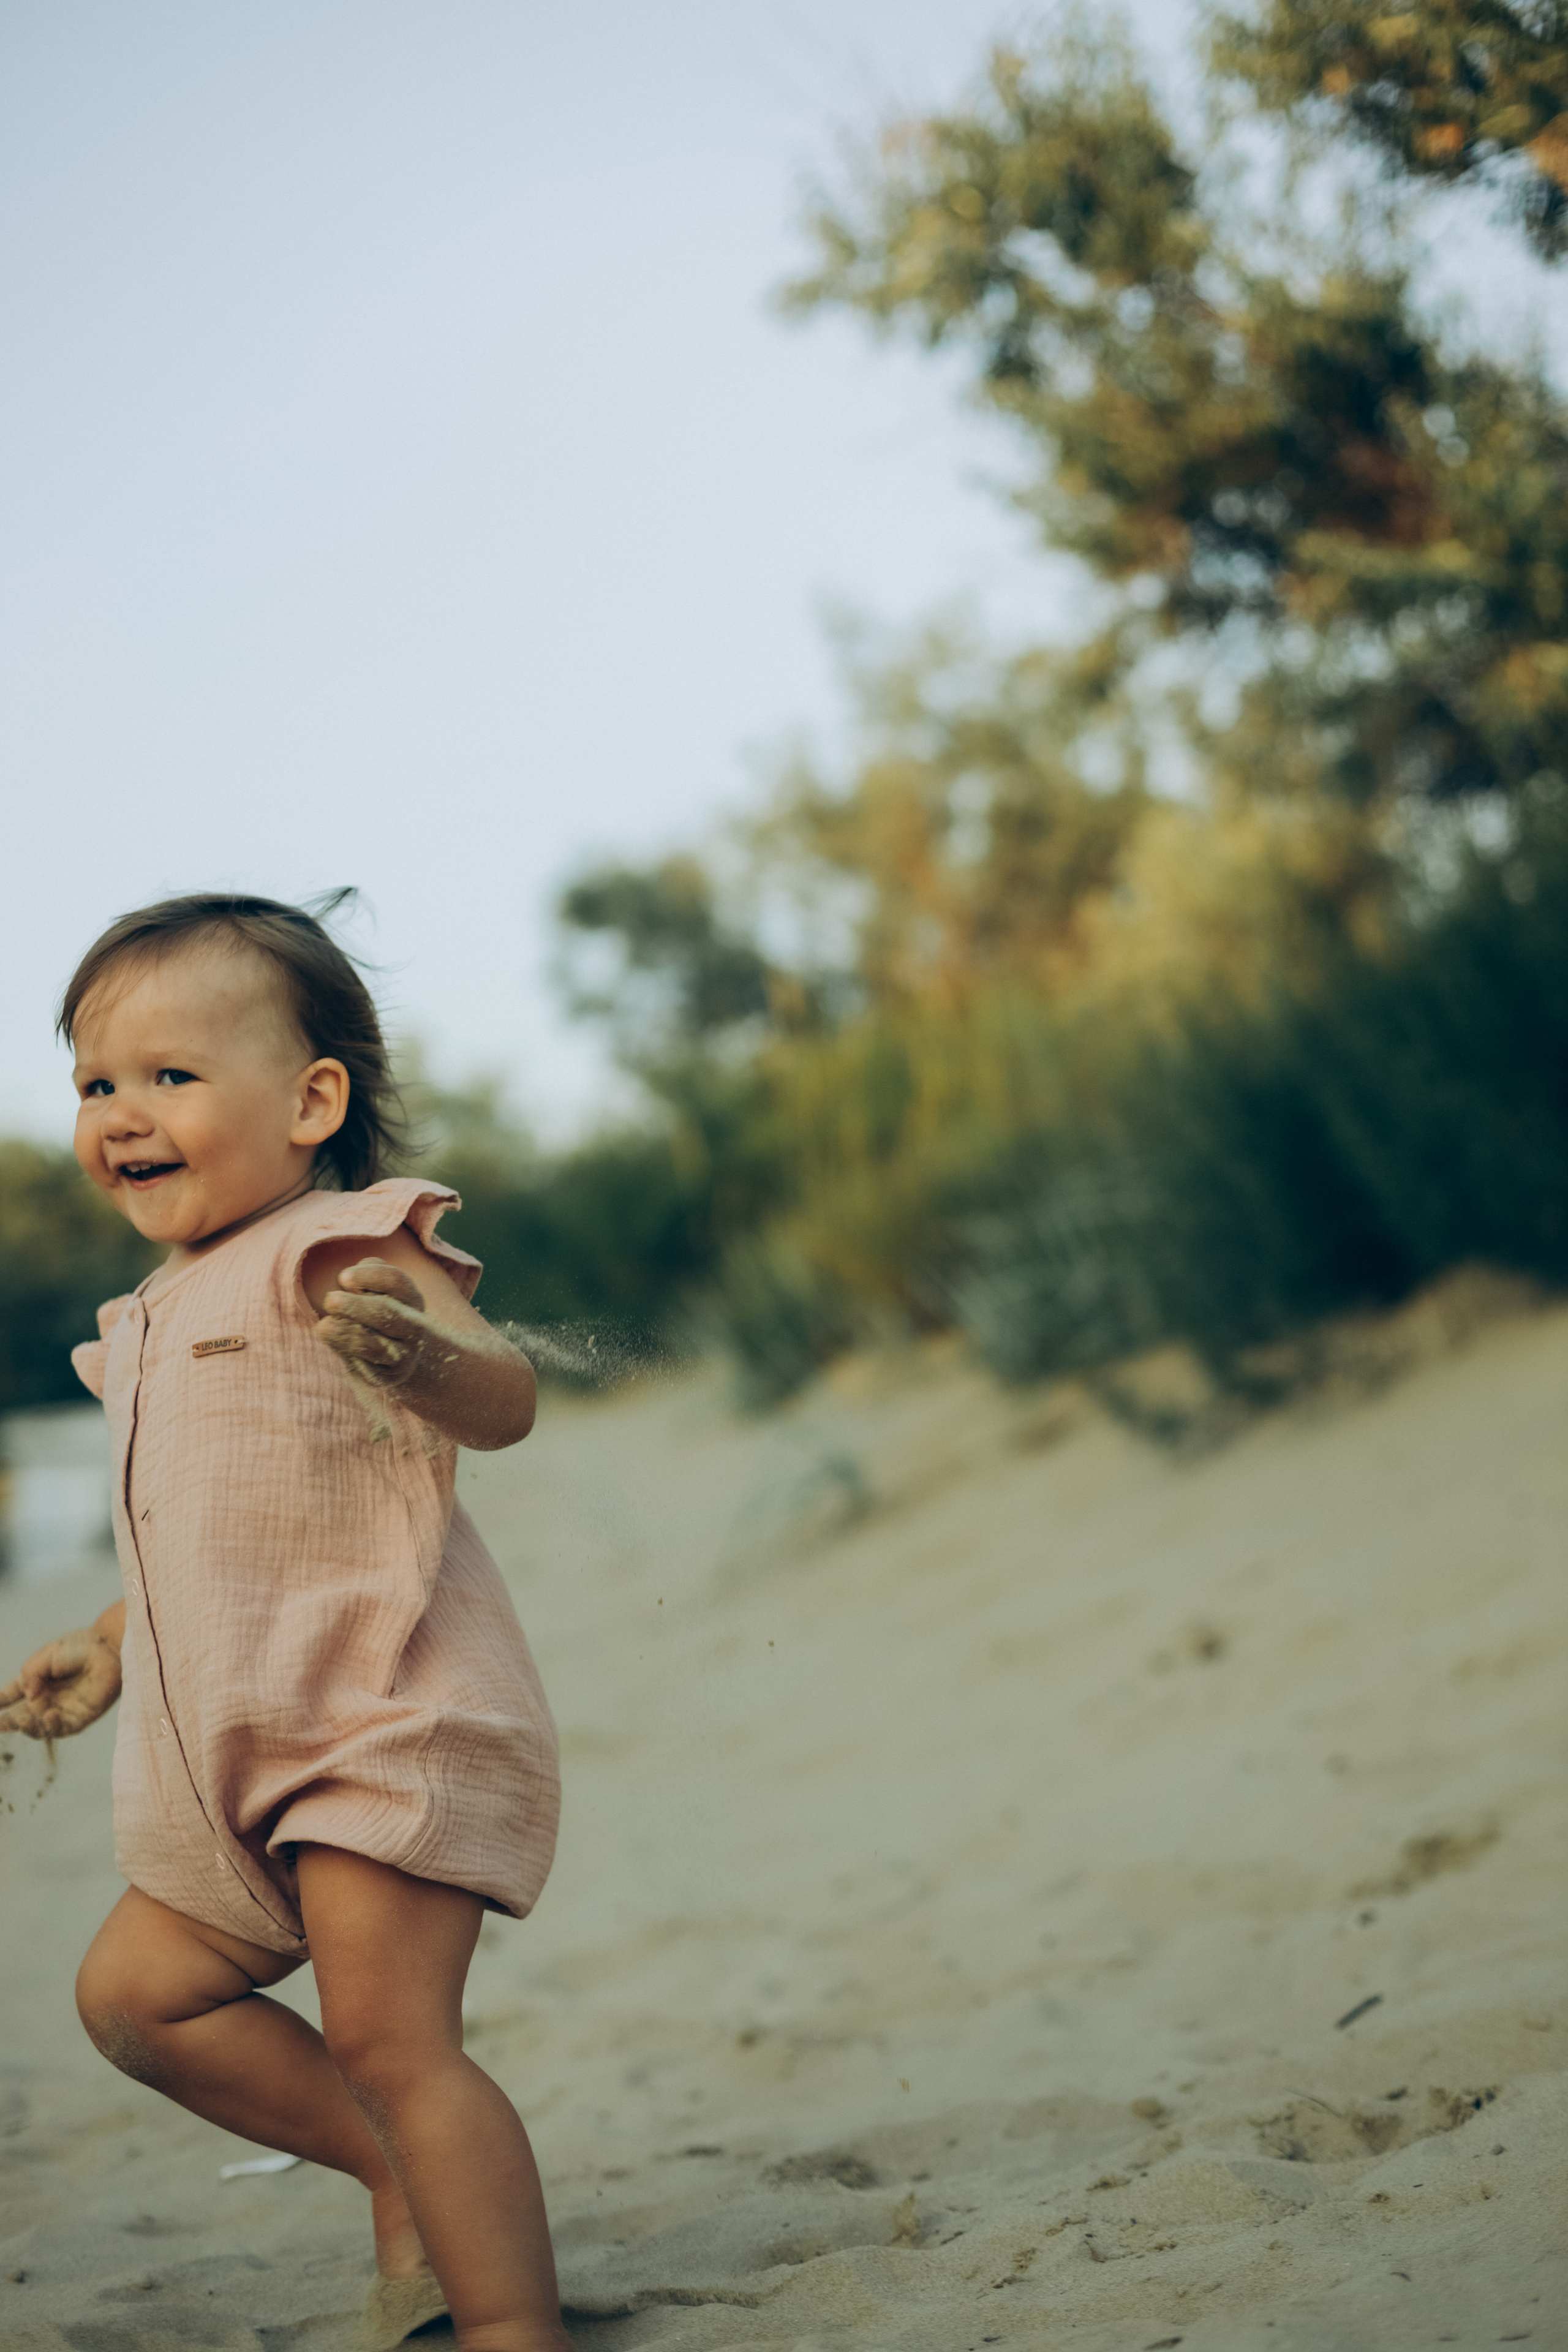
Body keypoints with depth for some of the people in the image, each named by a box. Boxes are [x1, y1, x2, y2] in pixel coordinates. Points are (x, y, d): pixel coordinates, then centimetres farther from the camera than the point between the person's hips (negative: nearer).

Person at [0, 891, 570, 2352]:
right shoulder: (161, 1315, 18)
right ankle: (403, 2180, 19)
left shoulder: (342, 1249, -10)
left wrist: (427, 1360, -47)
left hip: (388, 1724, -10)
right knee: (136, 1993, 12)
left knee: (387, 2036, -15)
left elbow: (504, 1403, -26)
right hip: (238, 1747, 10)